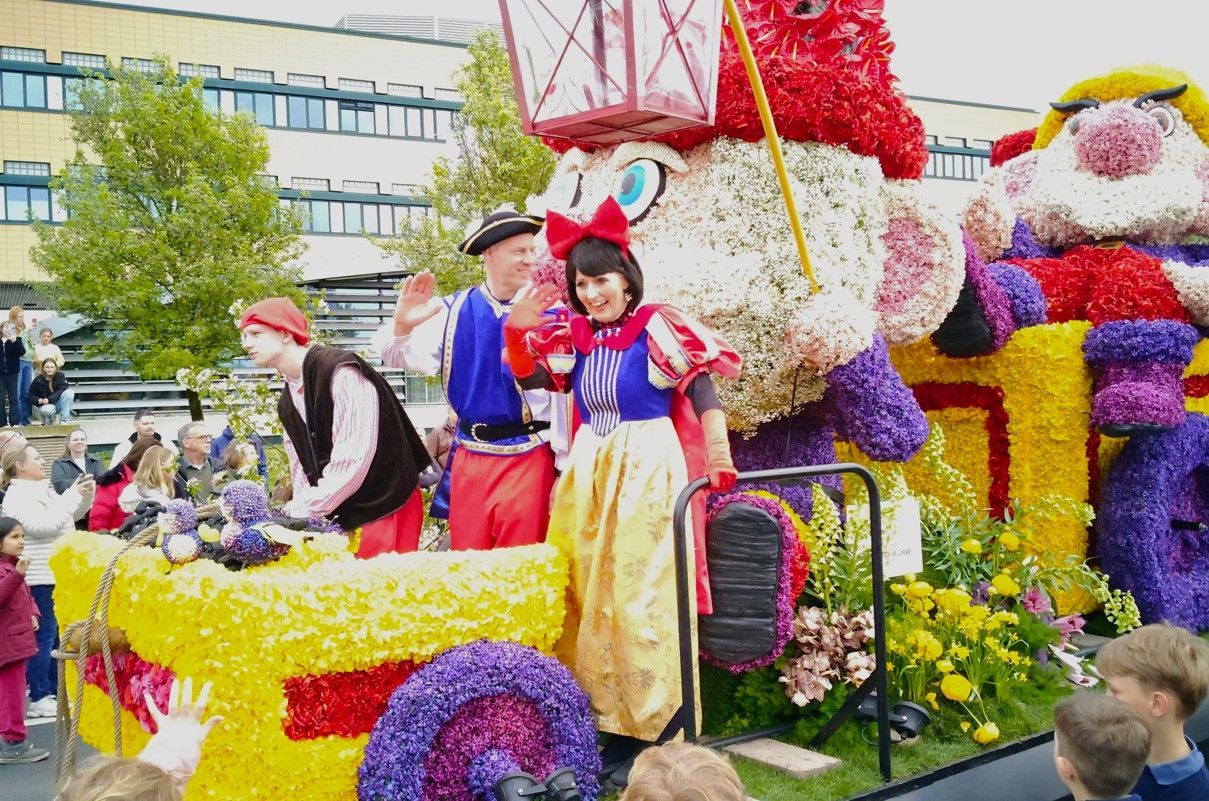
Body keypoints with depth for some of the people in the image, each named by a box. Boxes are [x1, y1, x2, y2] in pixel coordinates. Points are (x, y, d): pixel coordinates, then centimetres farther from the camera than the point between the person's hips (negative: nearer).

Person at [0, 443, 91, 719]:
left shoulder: (42, 489, 14)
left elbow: (68, 517, 23)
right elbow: (44, 525, -26)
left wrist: (83, 495, 6)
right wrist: (72, 496, -19)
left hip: (57, 573, 9)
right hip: (41, 577, -9)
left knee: (56, 633, 15)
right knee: (44, 636, -5)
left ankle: (54, 691, 24)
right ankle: (39, 698, 2)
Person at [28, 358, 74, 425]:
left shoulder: (60, 376, -7)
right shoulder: (38, 380, -6)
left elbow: (62, 391, -18)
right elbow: (31, 395, 0)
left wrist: (49, 399, -29)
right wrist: (38, 400, -22)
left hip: (58, 403, 2)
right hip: (45, 405, -2)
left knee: (69, 392, -27)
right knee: (47, 410, -39)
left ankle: (64, 419, -21)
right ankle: (48, 418, 2)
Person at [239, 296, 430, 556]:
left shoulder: (341, 371, -15)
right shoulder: (286, 403, 11)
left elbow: (353, 459, -21)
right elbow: (303, 471, 14)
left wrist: (303, 515, -17)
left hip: (386, 508, -7)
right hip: (340, 517, 7)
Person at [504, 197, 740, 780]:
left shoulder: (656, 326, -9)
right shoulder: (576, 335, 9)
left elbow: (700, 386, -13)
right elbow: (530, 378, 11)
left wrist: (717, 451, -26)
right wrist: (518, 331, -5)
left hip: (646, 469, -6)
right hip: (588, 469, 6)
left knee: (640, 594, -2)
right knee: (584, 592, 9)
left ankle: (649, 731, 9)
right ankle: (597, 719, 22)